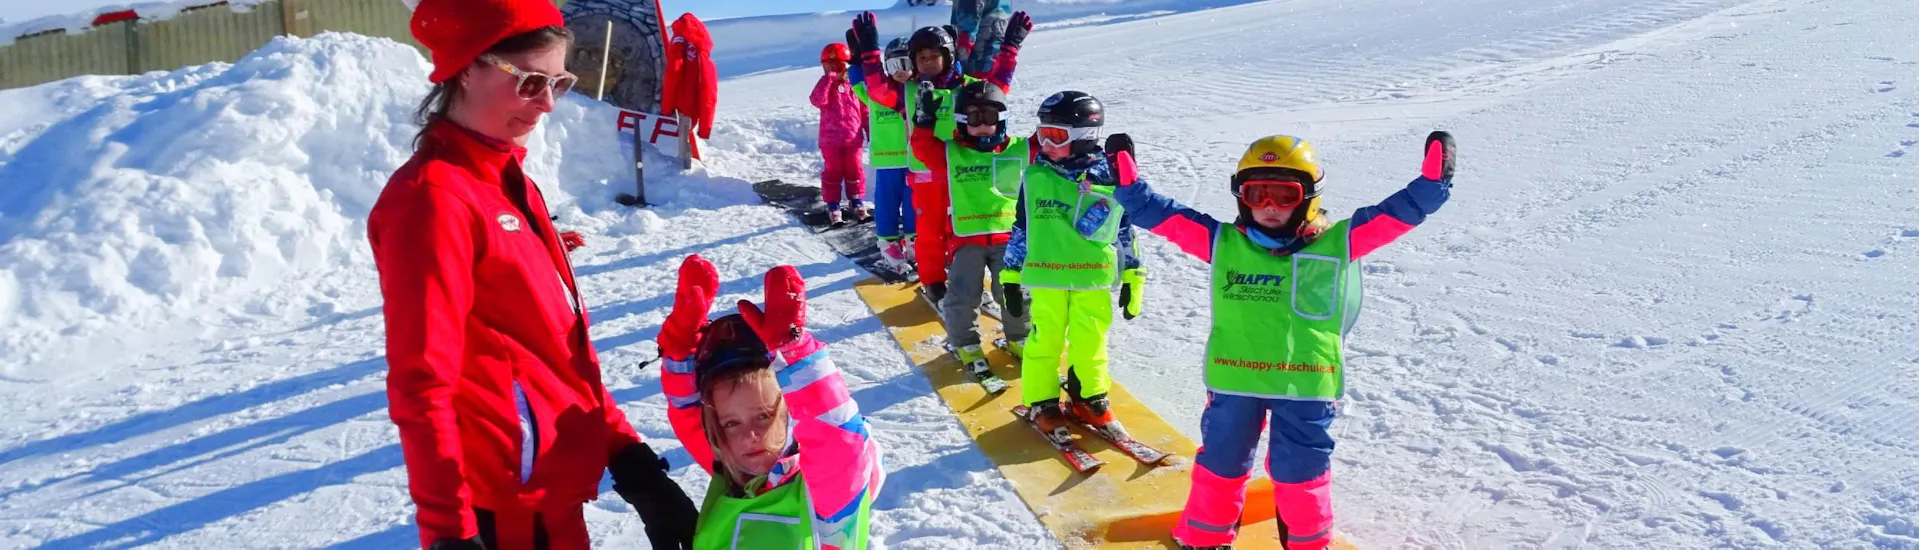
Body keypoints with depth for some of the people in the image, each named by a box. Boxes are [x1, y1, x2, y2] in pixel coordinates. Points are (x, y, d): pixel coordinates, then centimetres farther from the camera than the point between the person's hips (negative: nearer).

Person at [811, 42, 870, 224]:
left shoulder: (855, 85, 2)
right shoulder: (826, 86, -3)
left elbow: (865, 111, 6)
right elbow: (818, 100, -26)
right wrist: (828, 78, -25)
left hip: (854, 139, 2)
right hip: (831, 140, -2)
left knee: (855, 171, 12)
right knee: (833, 173, 6)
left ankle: (857, 203, 26)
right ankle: (833, 206, 14)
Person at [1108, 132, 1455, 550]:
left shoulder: (1337, 244, -1)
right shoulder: (1223, 242, 1)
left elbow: (1398, 213, -1)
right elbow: (1163, 215, 2)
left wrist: (1433, 181, -10)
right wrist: (1129, 186, -6)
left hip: (1307, 385, -1)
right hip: (1234, 379, 1)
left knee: (1301, 468, 12)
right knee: (1221, 460, 15)